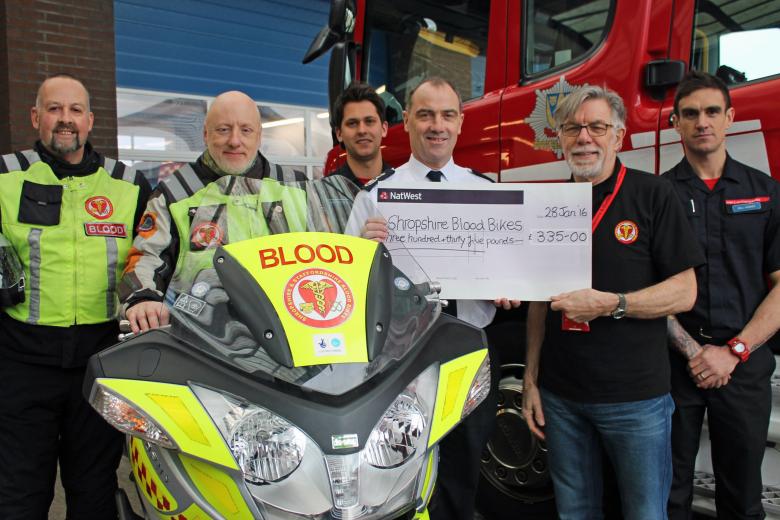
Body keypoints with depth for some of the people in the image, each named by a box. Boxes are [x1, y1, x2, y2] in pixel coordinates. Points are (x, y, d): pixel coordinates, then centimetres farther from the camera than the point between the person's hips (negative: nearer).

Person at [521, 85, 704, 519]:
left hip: (637, 397, -4)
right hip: (561, 397, 4)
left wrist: (609, 304, -21)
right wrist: (531, 380, 7)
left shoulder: (653, 196, -4)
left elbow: (685, 292, -7)